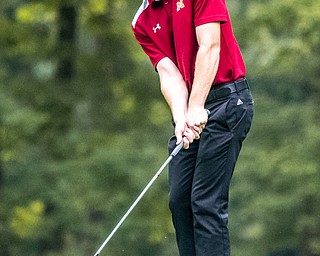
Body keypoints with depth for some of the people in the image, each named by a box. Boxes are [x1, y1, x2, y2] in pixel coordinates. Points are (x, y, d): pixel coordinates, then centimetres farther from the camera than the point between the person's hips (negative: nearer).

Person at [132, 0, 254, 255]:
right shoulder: (143, 23, 9)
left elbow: (210, 46, -16)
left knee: (206, 201, -13)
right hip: (189, 111, 7)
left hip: (228, 99, -7)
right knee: (179, 200, 2)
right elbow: (169, 73, 0)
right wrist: (181, 118, -18)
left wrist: (197, 107, -23)